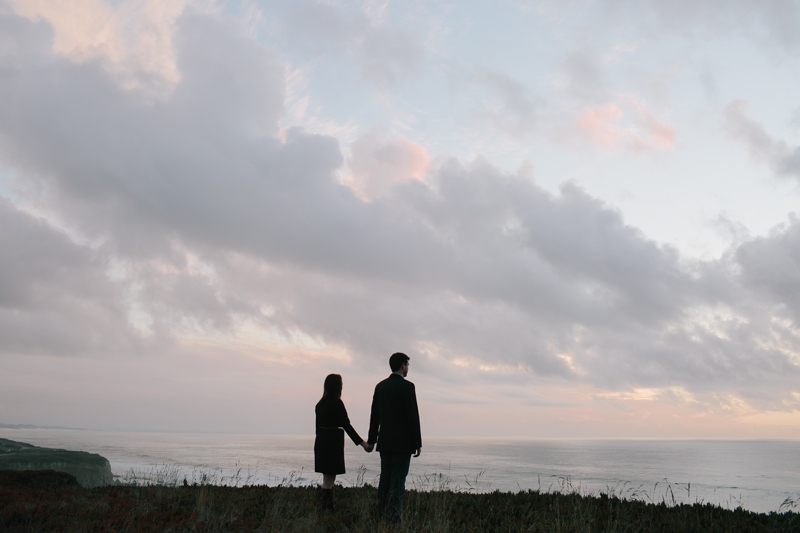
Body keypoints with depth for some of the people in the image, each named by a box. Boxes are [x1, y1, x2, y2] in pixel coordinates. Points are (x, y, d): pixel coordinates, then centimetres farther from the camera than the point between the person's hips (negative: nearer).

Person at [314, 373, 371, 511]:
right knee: (329, 479, -4)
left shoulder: (320, 404, 10)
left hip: (320, 442, 8)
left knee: (327, 478, 15)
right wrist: (362, 443, -19)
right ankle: (324, 508, -2)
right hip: (333, 442, -8)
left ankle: (329, 507, 21)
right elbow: (346, 425, -19)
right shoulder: (336, 403, -14)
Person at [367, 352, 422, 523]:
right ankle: (394, 518, -4)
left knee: (385, 480, 10)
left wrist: (371, 440, 18)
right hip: (403, 443, -6)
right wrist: (418, 443, -8)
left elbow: (374, 416, 12)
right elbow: (413, 416, -14)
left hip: (384, 441, 6)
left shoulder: (380, 386, 8)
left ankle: (382, 517, 12)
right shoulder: (407, 386, -11)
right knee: (398, 482, -4)